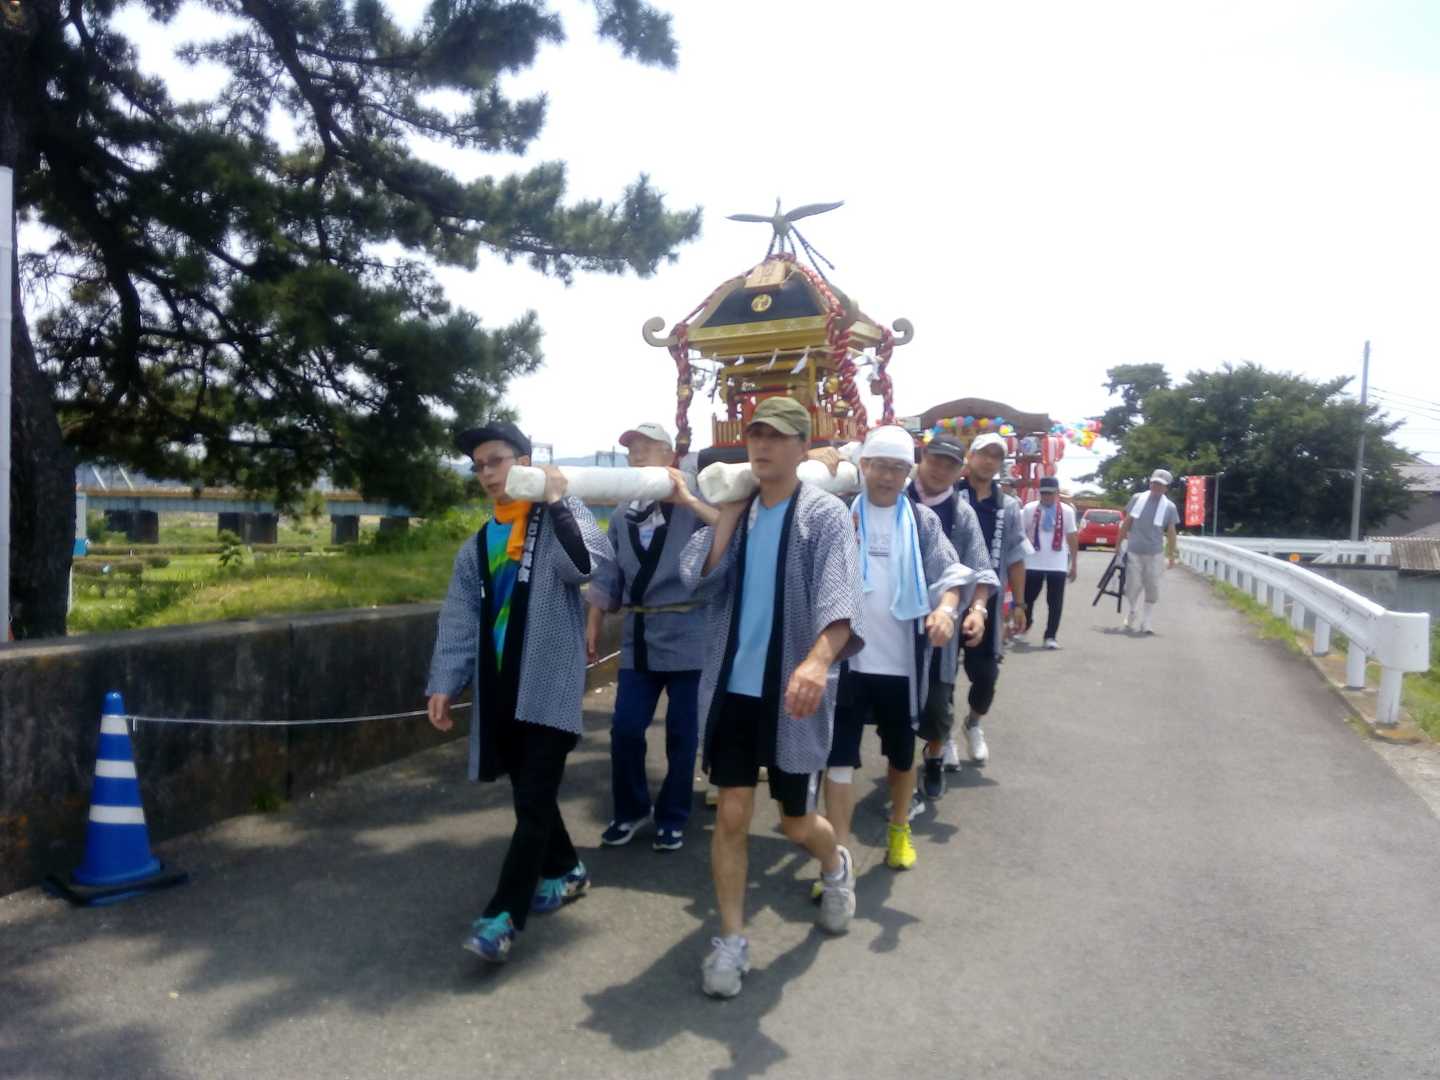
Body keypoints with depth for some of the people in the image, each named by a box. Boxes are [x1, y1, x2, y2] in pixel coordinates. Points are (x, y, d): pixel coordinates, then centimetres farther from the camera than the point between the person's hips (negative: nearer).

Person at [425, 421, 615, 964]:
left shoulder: (563, 515, 0)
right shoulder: (477, 546, 16)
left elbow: (589, 564, -21)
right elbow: (459, 620, 11)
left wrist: (556, 501, -18)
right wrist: (444, 684, 3)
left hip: (549, 683, -6)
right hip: (500, 687, 6)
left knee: (535, 798, -6)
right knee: (529, 792, 14)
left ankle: (502, 914, -2)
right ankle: (565, 870, 34)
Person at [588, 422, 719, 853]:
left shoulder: (693, 507, -3)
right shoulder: (622, 516, 11)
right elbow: (608, 576, 14)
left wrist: (687, 499, -21)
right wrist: (592, 625, 10)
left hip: (686, 636, -4)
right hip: (639, 637, 4)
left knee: (682, 732, 7)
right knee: (625, 729, 3)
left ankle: (672, 817, 24)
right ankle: (630, 809, 26)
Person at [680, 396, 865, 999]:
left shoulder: (825, 514, -9)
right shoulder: (735, 511, 6)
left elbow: (839, 597, -24)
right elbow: (699, 581, -4)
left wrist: (818, 660, -42)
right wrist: (728, 513, -10)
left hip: (792, 691, -3)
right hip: (732, 686, 3)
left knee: (797, 823, 12)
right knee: (732, 815, 4)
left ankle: (835, 868, 46)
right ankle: (731, 941, 20)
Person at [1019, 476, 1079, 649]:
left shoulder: (1067, 511, 2)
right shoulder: (1029, 510, -1)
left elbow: (1072, 538, 7)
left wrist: (1074, 564, 7)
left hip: (1058, 565, 0)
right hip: (1033, 563, 0)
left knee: (1055, 603, 0)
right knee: (1027, 598, 10)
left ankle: (1051, 636, 8)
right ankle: (1024, 626, 35)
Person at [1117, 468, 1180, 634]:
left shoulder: (1169, 507, 1)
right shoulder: (1137, 498, 3)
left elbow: (1171, 533, 4)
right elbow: (1127, 523, 9)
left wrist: (1171, 557, 2)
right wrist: (1119, 544, 9)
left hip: (1154, 554, 0)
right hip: (1133, 551, 0)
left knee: (1152, 589, 1)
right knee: (1132, 587, 1)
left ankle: (1146, 623, 10)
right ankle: (1130, 618, 21)